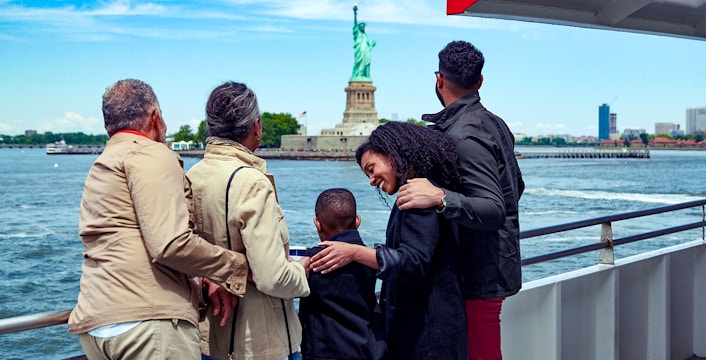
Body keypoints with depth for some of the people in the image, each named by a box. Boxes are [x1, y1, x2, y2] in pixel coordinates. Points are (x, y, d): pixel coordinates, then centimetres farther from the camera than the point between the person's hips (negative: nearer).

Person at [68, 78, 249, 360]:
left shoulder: (100, 166, 24)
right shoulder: (151, 155, -6)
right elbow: (170, 245, -18)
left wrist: (203, 284, 11)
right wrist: (238, 267, -6)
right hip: (151, 319, -9)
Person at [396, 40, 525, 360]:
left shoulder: (463, 136, -20)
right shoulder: (494, 123, 9)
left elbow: (494, 211, -27)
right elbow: (516, 188, 20)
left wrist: (440, 197, -39)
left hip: (479, 276, -10)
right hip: (497, 267, 10)